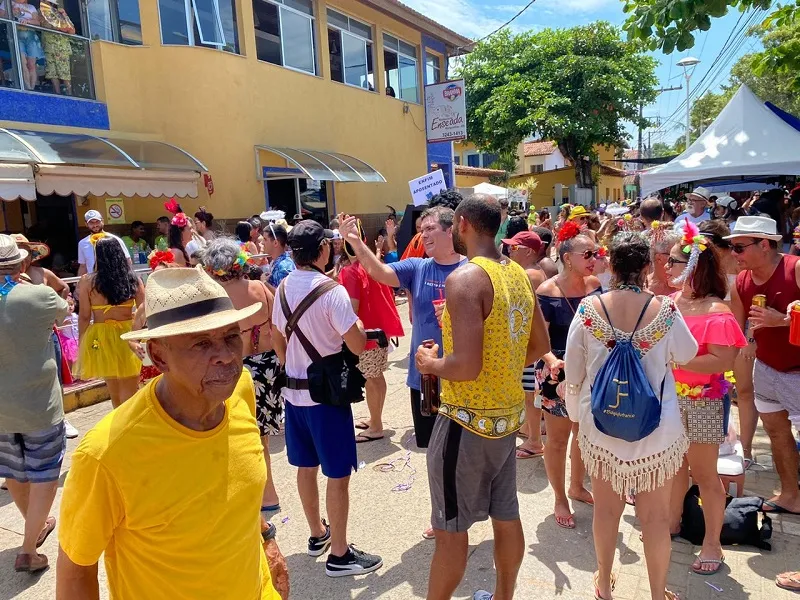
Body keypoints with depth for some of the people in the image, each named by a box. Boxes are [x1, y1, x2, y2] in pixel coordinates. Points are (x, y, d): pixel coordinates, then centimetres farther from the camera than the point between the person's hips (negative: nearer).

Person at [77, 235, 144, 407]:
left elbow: (84, 317, -4)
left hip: (102, 338, 0)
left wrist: (81, 344, 7)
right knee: (130, 390, 10)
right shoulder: (133, 279, -2)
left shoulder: (87, 281, -6)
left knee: (114, 388, 20)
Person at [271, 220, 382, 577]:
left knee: (306, 467, 19)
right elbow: (358, 346, -18)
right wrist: (357, 321, 0)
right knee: (338, 474, 5)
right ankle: (339, 555, 16)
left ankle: (318, 534, 37)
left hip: (294, 390, 8)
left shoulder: (283, 287, 2)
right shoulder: (332, 291, -20)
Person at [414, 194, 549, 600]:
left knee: (451, 529, 8)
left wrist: (431, 363, -9)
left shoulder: (464, 278, -21)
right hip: (508, 413, 8)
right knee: (506, 516, 21)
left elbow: (466, 366, -27)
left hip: (469, 418, -8)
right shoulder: (517, 274, 4)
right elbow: (539, 346, 13)